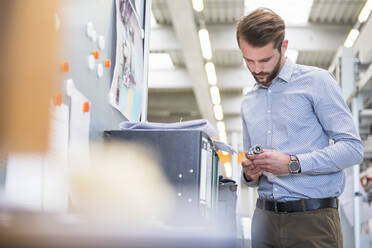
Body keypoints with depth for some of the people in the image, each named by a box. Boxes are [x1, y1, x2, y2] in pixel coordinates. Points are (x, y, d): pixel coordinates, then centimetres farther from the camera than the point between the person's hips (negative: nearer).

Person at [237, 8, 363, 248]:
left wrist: (292, 163, -18)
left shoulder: (317, 81, -2)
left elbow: (353, 147, -10)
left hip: (313, 218, -5)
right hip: (265, 217, 5)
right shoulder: (248, 102, 17)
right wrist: (250, 175, 1)